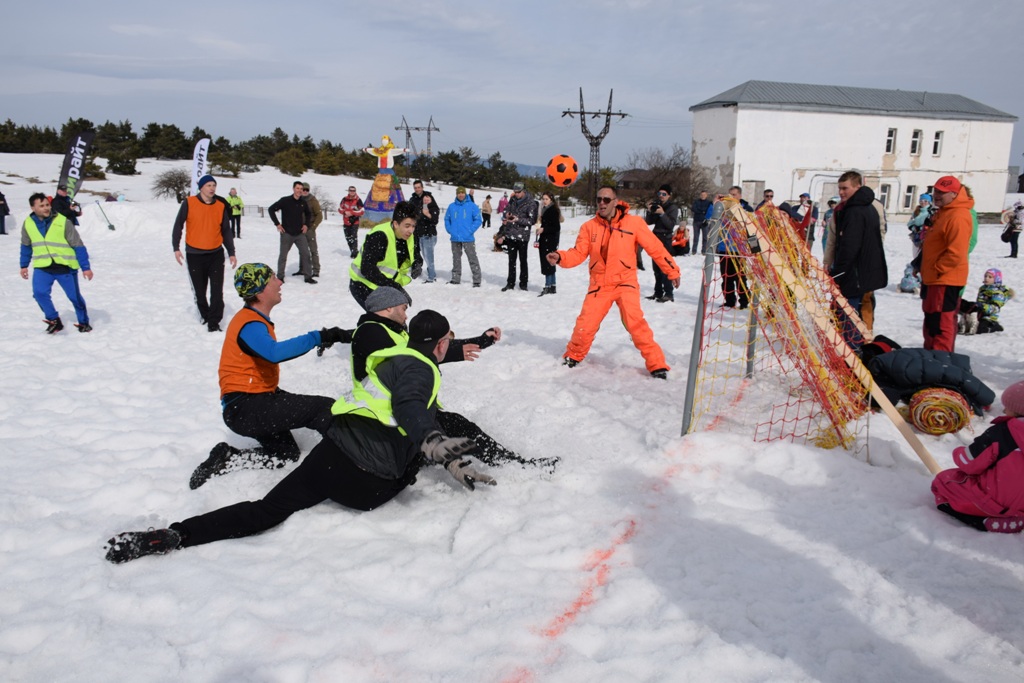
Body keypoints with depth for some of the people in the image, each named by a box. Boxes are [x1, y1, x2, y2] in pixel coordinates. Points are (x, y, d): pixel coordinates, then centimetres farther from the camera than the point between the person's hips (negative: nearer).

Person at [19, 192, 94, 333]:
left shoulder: (63, 221, -11)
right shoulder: (28, 224, 1)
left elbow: (78, 245, -7)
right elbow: (26, 246, 18)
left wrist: (85, 267, -8)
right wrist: (24, 265, 21)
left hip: (65, 266, -2)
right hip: (42, 267, 2)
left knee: (75, 296, 6)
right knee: (39, 293, -18)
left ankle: (83, 322, 27)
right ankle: (54, 320, 0)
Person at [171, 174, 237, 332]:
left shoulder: (221, 206, 2)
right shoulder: (189, 203, -5)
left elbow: (226, 231, 8)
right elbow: (178, 225, 0)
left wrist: (231, 253, 6)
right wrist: (176, 248, -7)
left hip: (216, 254, 1)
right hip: (194, 255, -1)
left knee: (217, 290, -7)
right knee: (199, 290, 10)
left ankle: (214, 323, -3)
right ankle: (204, 314, 32)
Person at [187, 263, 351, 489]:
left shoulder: (254, 320, 12)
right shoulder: (250, 325, -20)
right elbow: (274, 353, -41)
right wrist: (318, 337, -43)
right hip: (244, 408, -11)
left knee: (285, 454, 20)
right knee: (325, 409, -17)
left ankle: (225, 459, 12)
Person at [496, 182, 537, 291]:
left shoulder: (531, 203, -5)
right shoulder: (512, 201, 12)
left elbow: (532, 220, -9)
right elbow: (505, 215, 21)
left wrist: (518, 219, -18)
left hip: (522, 236, -5)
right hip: (510, 235, 5)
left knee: (523, 260, 3)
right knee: (511, 260, 9)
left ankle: (523, 282, 13)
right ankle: (510, 283, 16)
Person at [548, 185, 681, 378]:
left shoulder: (633, 222, -6)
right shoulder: (589, 227, 1)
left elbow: (655, 248, -2)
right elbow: (578, 254, -2)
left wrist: (672, 271, 0)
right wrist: (560, 257, -22)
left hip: (625, 283, -2)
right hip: (599, 285, 3)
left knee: (635, 323, -18)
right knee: (585, 325, 0)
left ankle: (656, 364, -6)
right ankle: (574, 356, 28)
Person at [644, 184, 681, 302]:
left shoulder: (673, 207, -4)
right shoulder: (656, 205, 12)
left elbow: (671, 224, -14)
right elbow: (649, 222, 9)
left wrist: (662, 213, -23)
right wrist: (649, 211, -7)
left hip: (665, 239, -6)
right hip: (655, 237, 7)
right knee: (656, 267, 9)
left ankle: (669, 293, -13)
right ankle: (658, 292, 16)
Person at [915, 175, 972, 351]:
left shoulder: (958, 217, -18)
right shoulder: (942, 213, 16)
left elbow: (956, 253, -25)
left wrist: (936, 269, -16)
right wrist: (923, 266, 19)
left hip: (945, 280, -11)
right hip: (934, 278, 11)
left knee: (940, 323, -8)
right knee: (931, 321, 18)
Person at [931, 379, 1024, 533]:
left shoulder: (1000, 432, -19)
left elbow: (970, 463, -11)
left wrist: (959, 453, 10)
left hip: (999, 500, -7)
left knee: (942, 481, 7)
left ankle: (987, 522, -5)